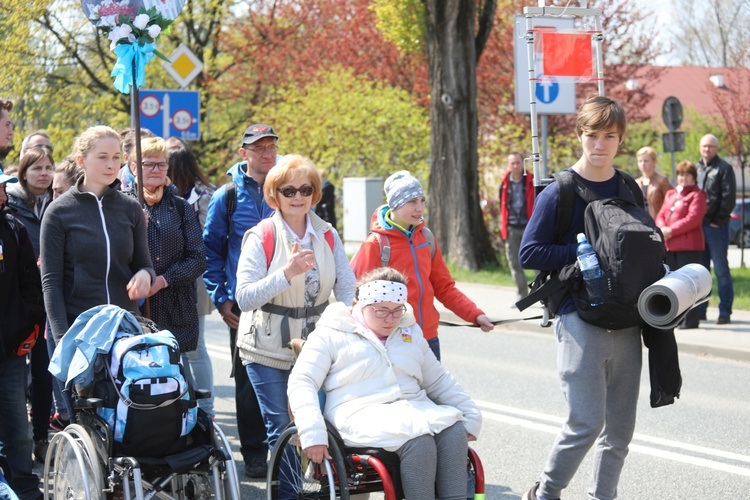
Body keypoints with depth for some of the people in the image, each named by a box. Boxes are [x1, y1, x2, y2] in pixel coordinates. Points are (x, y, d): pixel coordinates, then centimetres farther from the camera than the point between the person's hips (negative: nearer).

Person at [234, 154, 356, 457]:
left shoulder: (328, 235, 6)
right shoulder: (261, 237, -7)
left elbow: (348, 290, 7)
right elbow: (244, 298, -15)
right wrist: (286, 274, -28)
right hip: (269, 351, -3)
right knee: (282, 431, -1)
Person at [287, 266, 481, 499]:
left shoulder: (410, 333, 23)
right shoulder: (331, 334, 7)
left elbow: (439, 381, 30)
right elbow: (301, 383, -1)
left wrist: (471, 417, 17)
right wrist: (312, 433, -16)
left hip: (416, 410, 5)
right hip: (363, 414, -5)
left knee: (455, 432, -28)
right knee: (419, 441, -34)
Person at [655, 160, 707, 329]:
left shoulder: (697, 195, -2)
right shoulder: (670, 194, 21)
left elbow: (693, 219, -13)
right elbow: (661, 215, 15)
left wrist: (671, 231, -16)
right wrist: (662, 229, -7)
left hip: (689, 245, -7)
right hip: (670, 245, 7)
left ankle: (691, 320, -4)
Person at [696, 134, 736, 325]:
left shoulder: (724, 168, -3)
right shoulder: (697, 168, 16)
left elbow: (729, 197, -9)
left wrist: (718, 221, -13)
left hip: (716, 227, -6)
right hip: (698, 226, 6)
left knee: (721, 270, -4)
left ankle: (725, 312, -2)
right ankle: (699, 310, 15)